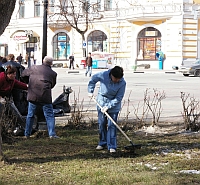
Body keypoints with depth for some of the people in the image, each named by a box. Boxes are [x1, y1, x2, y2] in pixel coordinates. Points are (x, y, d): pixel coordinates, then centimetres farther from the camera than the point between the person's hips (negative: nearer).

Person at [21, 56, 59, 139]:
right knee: (49, 115, 5)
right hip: (45, 96, -2)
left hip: (32, 95, 2)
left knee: (30, 115, 14)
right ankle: (52, 134, -2)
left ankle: (27, 134, 20)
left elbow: (23, 74, 21)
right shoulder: (53, 73, 5)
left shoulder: (33, 68, 8)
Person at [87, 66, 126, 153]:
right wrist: (90, 91, 0)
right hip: (101, 101, 2)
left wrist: (108, 106, -22)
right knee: (101, 124, 10)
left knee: (112, 125, -5)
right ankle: (102, 143, 26)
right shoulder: (103, 75, -20)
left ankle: (112, 146, 1)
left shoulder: (122, 83, -22)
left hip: (113, 104, -2)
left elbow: (118, 98, -18)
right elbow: (93, 79, 1)